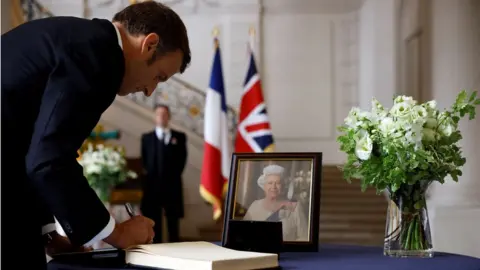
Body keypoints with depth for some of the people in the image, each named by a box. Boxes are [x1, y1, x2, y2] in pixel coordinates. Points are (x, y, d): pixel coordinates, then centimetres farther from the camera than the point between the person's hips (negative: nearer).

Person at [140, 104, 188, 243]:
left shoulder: (179, 137, 7)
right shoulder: (147, 137, 9)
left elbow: (182, 159, 6)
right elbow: (145, 160, 9)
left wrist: (174, 175, -2)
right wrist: (151, 174, 1)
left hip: (172, 184, 0)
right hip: (153, 184, 0)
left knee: (173, 220, 3)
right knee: (154, 221, 1)